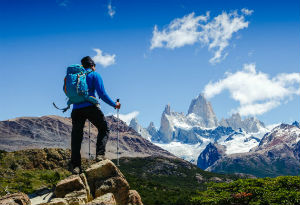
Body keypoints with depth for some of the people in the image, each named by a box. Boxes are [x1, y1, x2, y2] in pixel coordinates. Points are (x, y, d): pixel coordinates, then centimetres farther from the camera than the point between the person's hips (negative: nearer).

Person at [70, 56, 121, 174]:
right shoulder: (94, 75, 6)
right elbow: (102, 94, -3)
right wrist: (114, 105, 7)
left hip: (76, 110, 4)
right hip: (90, 107, -4)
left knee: (76, 138, 6)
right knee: (104, 129, 14)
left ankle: (75, 165, 0)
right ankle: (100, 154, -4)